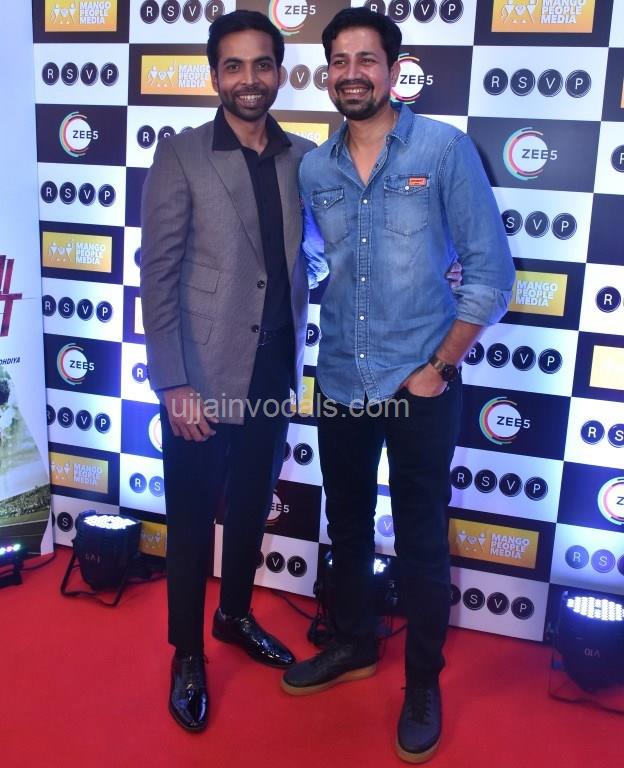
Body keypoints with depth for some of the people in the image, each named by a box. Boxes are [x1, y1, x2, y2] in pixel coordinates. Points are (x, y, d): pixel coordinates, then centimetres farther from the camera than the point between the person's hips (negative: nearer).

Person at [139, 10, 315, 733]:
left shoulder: (303, 158, 4)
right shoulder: (180, 157, -7)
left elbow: (298, 261, 10)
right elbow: (157, 280, -11)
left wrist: (297, 354, 6)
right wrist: (174, 385, -15)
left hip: (274, 373, 4)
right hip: (203, 376, -4)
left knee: (253, 506, 19)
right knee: (192, 519, 9)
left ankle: (236, 616, 42)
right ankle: (187, 655, 29)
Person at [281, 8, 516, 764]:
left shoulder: (445, 149, -7)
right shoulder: (313, 170, 3)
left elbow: (491, 270, -8)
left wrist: (437, 369, -10)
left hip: (419, 387, -3)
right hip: (339, 384, 4)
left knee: (421, 542, 7)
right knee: (347, 527, 18)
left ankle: (423, 683, 28)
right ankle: (353, 646, 40)